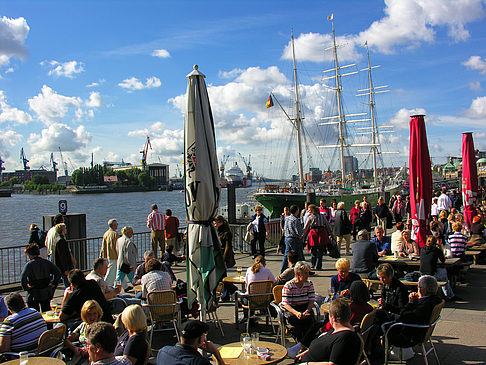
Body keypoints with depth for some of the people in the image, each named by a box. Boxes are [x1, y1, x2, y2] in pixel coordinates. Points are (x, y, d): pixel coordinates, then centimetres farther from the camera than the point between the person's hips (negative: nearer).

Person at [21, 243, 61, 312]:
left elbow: (23, 277, -27)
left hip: (33, 295, -4)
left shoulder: (29, 264, -13)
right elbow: (58, 272, -2)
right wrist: (53, 284, 4)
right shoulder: (47, 262, 0)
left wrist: (25, 287, -13)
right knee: (47, 312, 17)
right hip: (46, 293, 4)